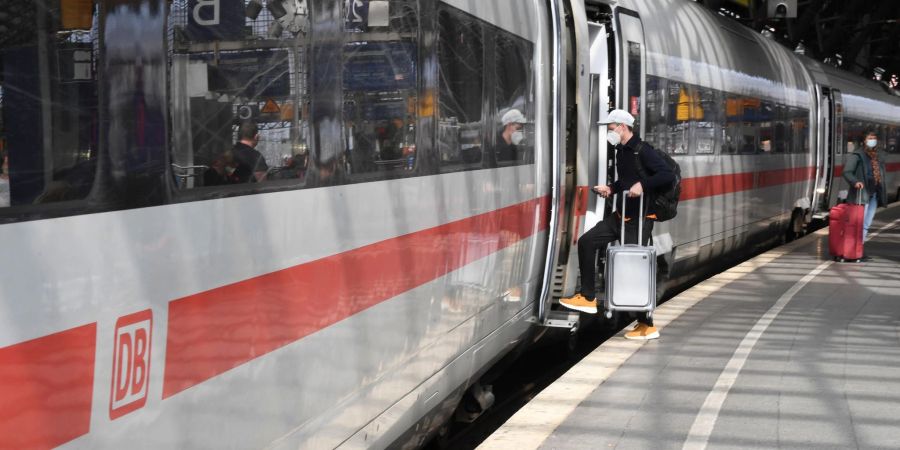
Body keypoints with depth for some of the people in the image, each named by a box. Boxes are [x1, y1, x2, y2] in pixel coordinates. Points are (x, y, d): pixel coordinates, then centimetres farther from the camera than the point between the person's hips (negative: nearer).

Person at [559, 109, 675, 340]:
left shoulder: (642, 151, -15)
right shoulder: (621, 151, 12)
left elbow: (668, 175, -23)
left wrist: (643, 185, -32)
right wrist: (611, 189, 11)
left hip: (640, 219, -9)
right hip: (623, 215, 9)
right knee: (587, 242, 5)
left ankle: (647, 325, 5)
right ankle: (588, 298, 11)